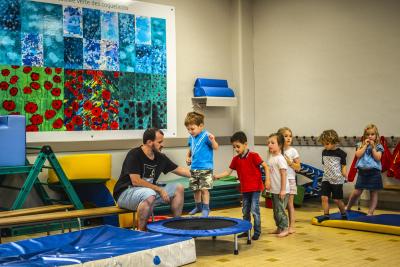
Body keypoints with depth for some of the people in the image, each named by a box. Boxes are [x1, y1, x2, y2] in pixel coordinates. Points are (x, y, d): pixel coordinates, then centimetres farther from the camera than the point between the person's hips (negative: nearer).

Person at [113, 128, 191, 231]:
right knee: (149, 194, -39)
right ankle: (140, 231, -23)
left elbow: (179, 170, 12)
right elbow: (136, 181, -24)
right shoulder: (134, 155, -18)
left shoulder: (160, 157, 2)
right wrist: (159, 189, -23)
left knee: (178, 188, -1)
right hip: (125, 193, -8)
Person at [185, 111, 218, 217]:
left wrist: (212, 140, -38)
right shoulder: (191, 138, 8)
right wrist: (188, 156, 8)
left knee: (204, 188, -8)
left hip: (205, 168, -7)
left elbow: (215, 147, -19)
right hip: (194, 168, 7)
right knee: (196, 189, 15)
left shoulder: (206, 136, -14)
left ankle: (206, 208, 5)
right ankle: (198, 206, 32)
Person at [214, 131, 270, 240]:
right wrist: (217, 176, -8)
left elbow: (265, 166, -11)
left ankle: (257, 232, 7)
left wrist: (267, 180, -17)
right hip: (244, 189, 6)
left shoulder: (253, 156, -13)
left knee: (254, 210, -6)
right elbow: (228, 172, 4)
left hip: (255, 187, -6)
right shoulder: (236, 159, 3)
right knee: (245, 211, 14)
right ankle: (246, 230, 26)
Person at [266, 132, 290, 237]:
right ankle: (279, 228, 26)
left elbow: (283, 174, -18)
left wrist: (283, 190, -19)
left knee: (280, 210, -4)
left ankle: (285, 229, 7)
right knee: (275, 210, 16)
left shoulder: (280, 159, -16)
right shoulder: (270, 157, 9)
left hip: (281, 190, -9)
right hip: (274, 190, 9)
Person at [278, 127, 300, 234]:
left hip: (290, 180, -2)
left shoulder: (293, 151, -1)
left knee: (289, 203, 1)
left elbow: (298, 167, -1)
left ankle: (291, 226, 7)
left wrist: (289, 162, -16)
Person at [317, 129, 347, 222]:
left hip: (337, 180, -4)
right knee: (324, 197, -6)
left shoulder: (340, 153, -7)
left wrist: (345, 176, -14)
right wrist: (326, 174, 14)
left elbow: (343, 166, -3)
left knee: (337, 199, 3)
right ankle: (326, 215, 4)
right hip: (326, 179, 4)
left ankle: (343, 213, 25)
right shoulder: (324, 152, 7)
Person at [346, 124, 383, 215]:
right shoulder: (361, 145, 7)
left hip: (374, 172, -1)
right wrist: (365, 145, -9)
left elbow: (378, 158, -10)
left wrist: (373, 147, -12)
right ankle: (348, 207, 20)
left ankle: (371, 212, 12)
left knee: (373, 192, 5)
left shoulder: (378, 146, 3)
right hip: (362, 171, 1)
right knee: (357, 192, 2)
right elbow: (358, 155, -9)